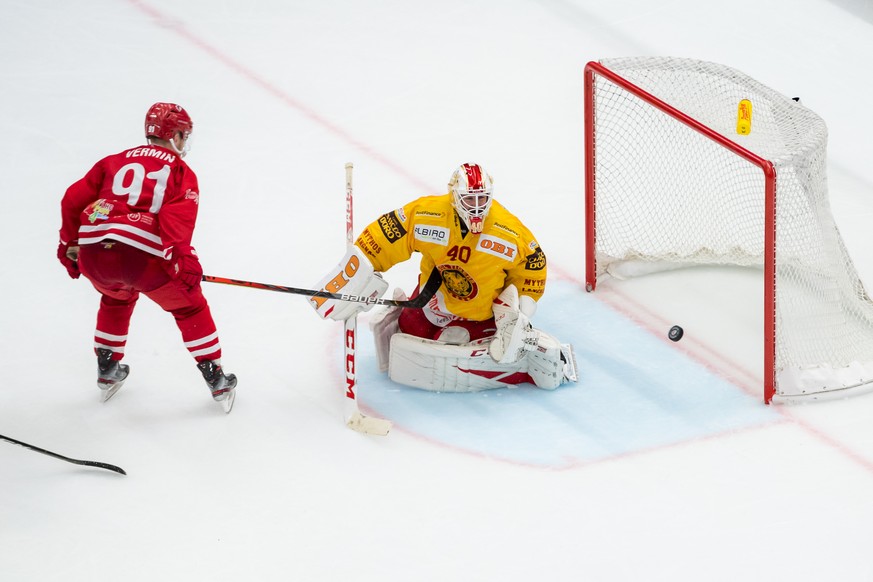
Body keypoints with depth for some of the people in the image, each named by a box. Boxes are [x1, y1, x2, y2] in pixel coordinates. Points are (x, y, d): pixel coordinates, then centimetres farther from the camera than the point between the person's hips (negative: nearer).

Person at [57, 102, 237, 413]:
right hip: (143, 257, -4)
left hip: (93, 253, 4)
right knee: (189, 306, 17)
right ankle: (217, 382, 17)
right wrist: (183, 256, -17)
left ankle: (107, 371, 42)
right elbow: (178, 214, -8)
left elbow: (73, 199, 21)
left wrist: (69, 244, 30)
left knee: (117, 298, 37)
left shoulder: (115, 161, 26)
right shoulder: (180, 171, 13)